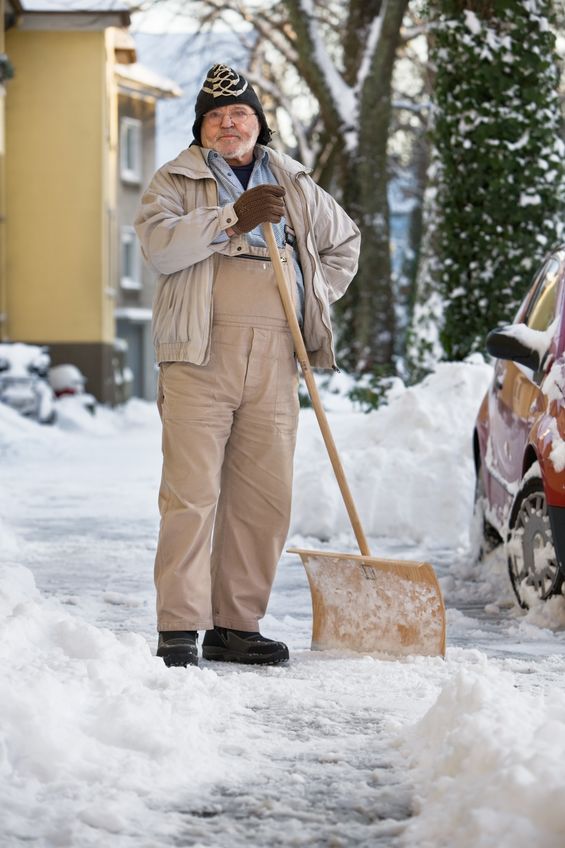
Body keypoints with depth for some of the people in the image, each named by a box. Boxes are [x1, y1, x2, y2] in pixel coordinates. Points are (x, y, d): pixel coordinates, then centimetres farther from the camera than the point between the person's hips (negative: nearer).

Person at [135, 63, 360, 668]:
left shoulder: (294, 187, 18)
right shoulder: (177, 180, 6)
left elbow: (343, 241, 33)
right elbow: (159, 243, -13)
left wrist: (315, 302, 18)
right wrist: (233, 218, -21)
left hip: (274, 361, 4)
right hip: (199, 354, -4)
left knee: (264, 499, 4)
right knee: (192, 493, -10)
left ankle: (236, 626, 11)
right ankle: (179, 630, -9)